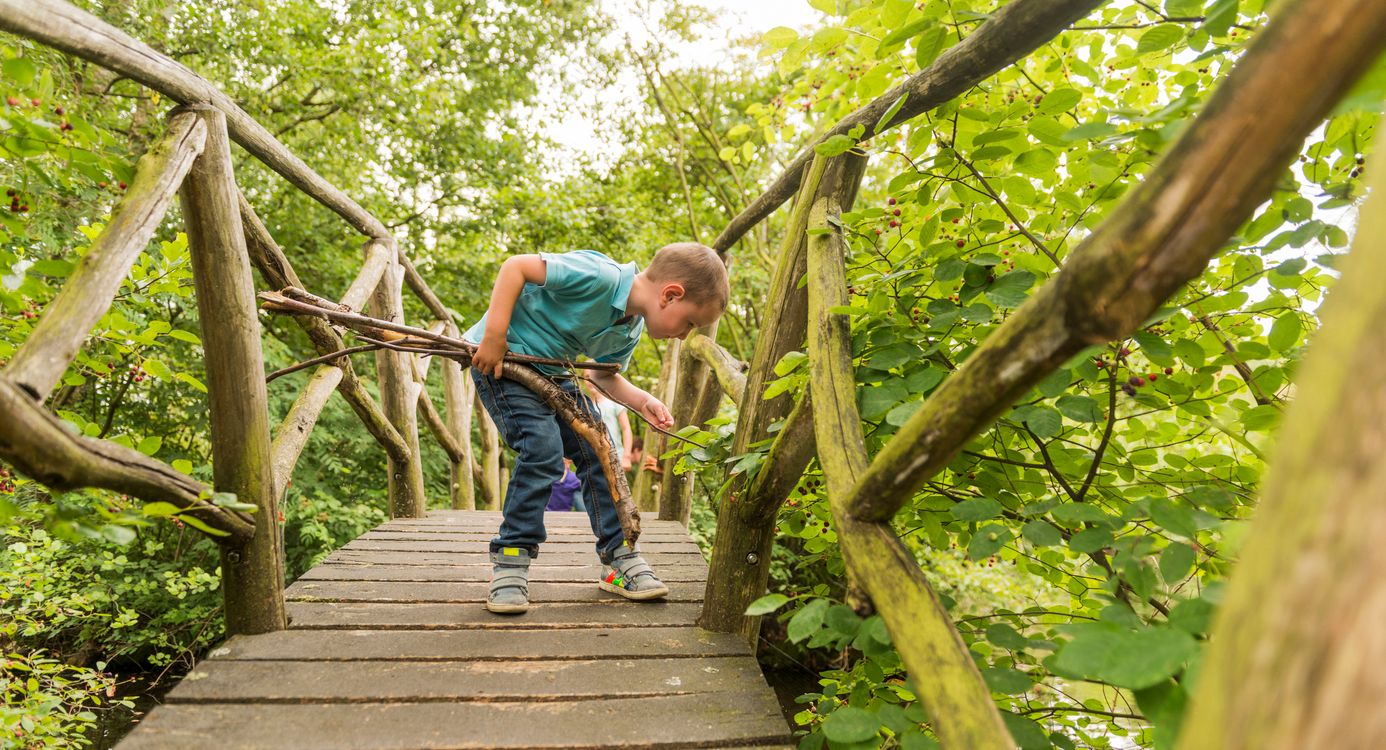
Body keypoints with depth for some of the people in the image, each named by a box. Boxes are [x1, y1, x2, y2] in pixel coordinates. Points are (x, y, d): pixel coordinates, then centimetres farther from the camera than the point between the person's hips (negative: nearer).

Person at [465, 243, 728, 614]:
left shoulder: (630, 329, -1)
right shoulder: (599, 276, -30)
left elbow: (604, 375, 9)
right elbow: (515, 266, -27)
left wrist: (641, 400, -10)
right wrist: (493, 337, -29)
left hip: (550, 370, 8)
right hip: (498, 357, -8)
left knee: (597, 453, 1)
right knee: (543, 451, -22)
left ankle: (620, 559, 10)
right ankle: (509, 564, -5)